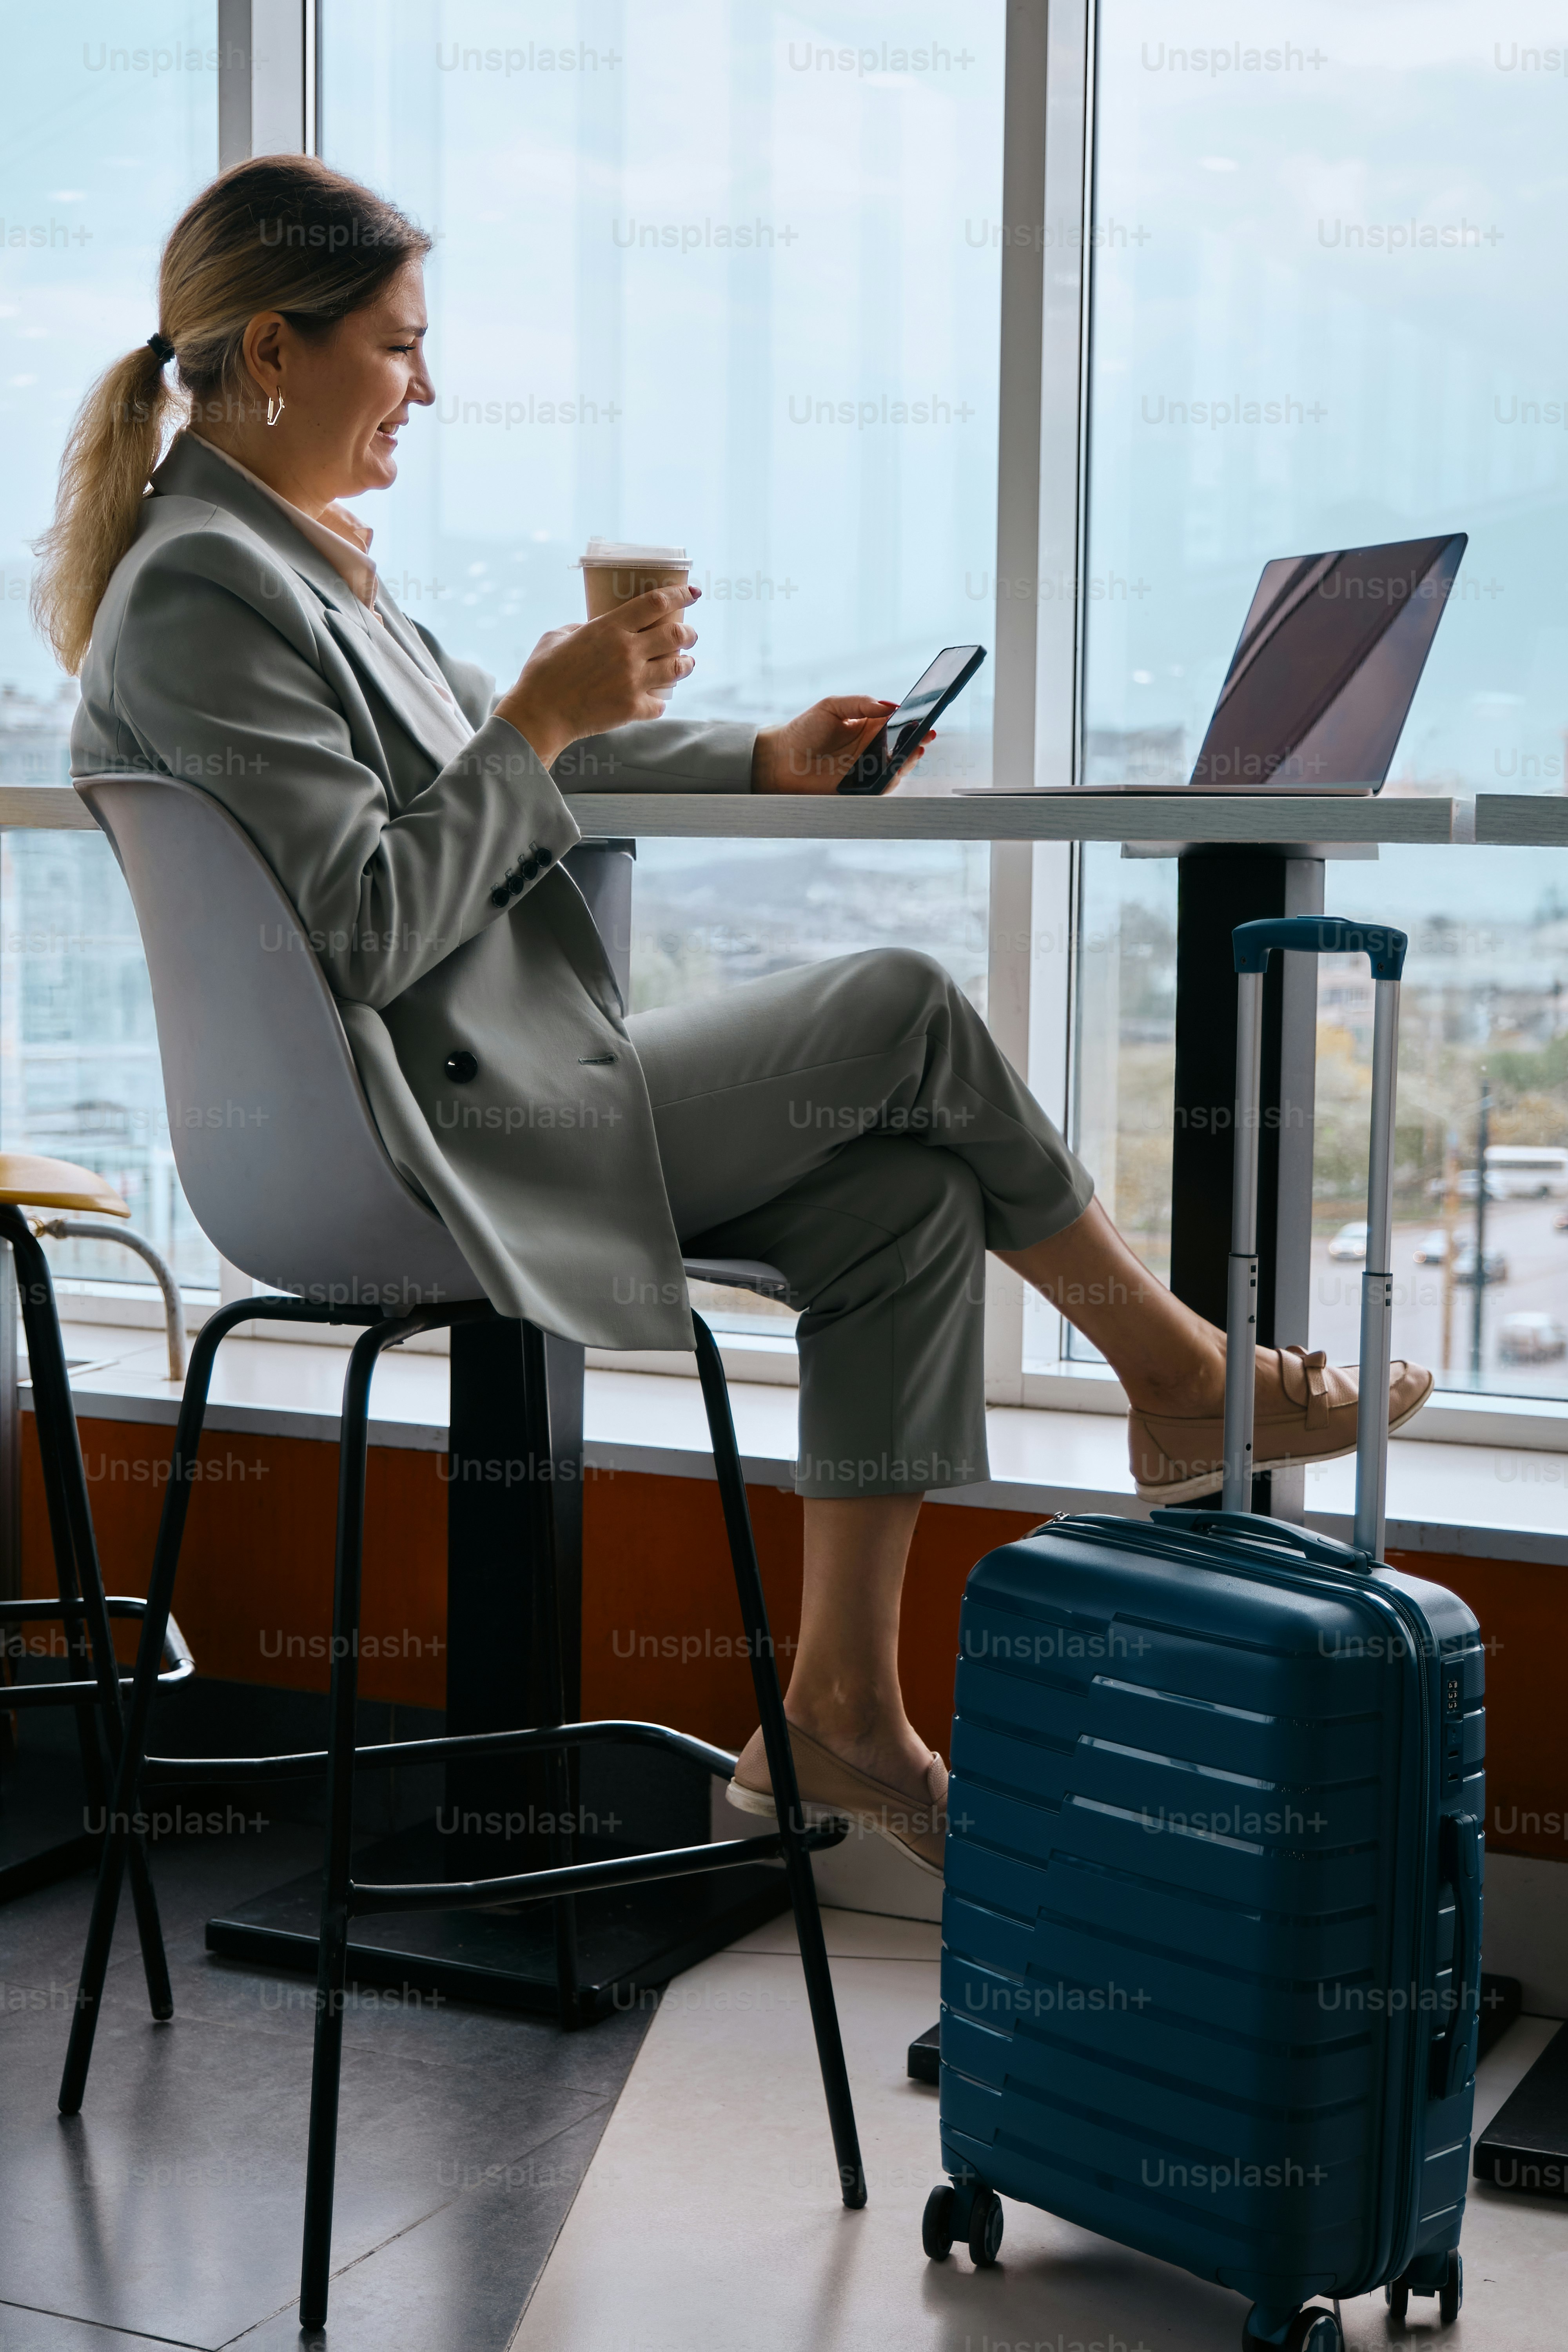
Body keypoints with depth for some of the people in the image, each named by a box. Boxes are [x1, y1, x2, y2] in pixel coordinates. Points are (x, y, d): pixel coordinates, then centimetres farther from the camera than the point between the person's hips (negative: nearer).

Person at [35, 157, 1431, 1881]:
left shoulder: (275, 553, 14)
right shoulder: (196, 597, -18)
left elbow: (467, 754, 19)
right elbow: (365, 926, -25)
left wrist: (761, 765, 8)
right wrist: (542, 723, -18)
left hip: (482, 1077, 10)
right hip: (430, 1134, -10)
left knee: (908, 1195, -2)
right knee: (902, 1010, -9)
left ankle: (843, 1706, 3)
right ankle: (1179, 1377, 11)